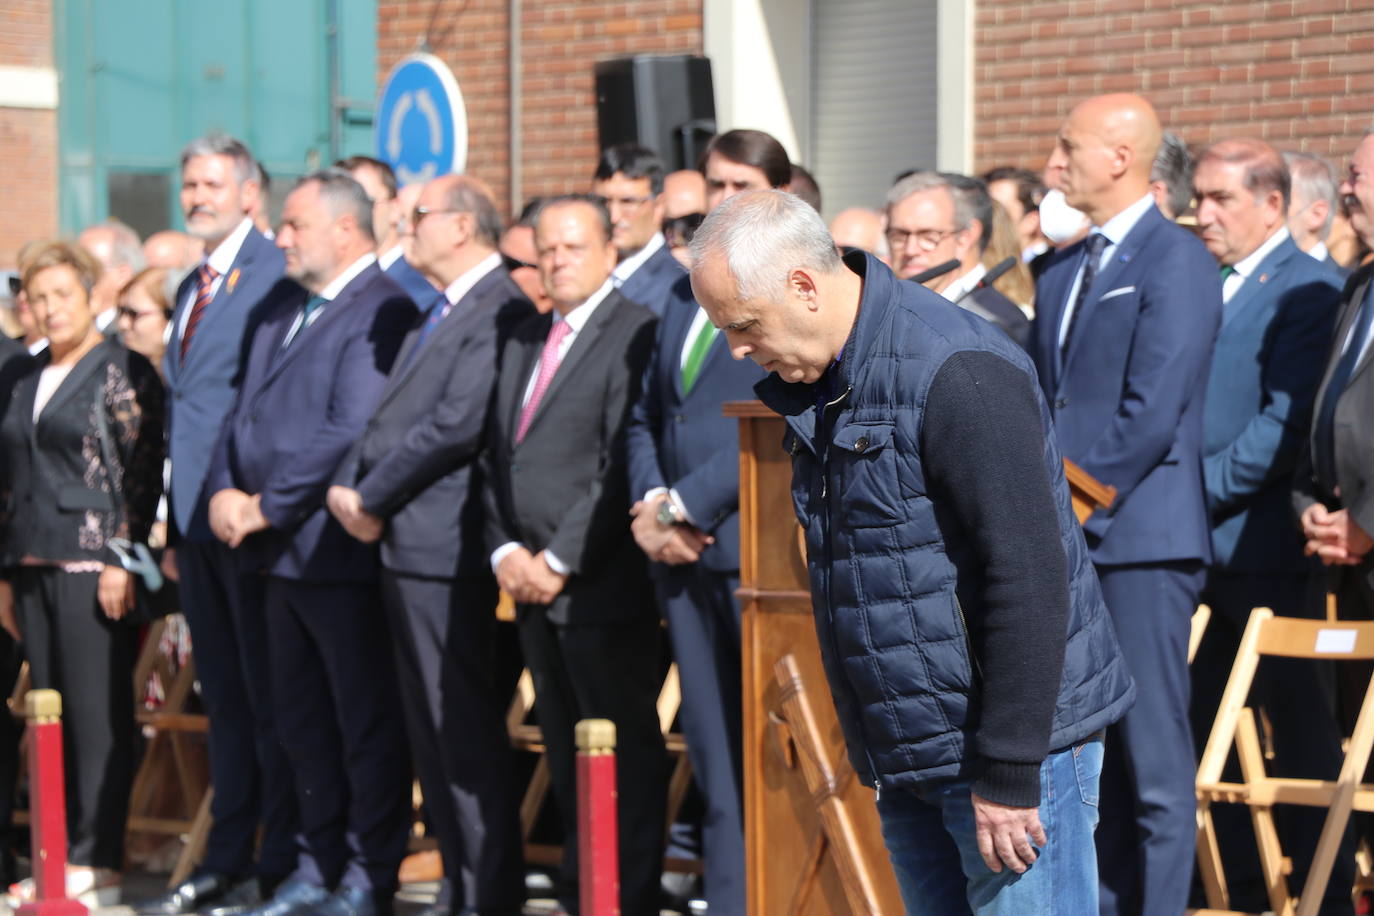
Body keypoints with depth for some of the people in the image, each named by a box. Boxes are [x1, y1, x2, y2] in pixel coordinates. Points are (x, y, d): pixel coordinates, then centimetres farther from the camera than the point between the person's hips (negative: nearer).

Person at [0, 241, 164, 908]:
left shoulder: (123, 373, -3)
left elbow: (142, 476, -9)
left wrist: (124, 560, -15)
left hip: (91, 568, -7)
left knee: (98, 713, -5)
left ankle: (97, 862, -3)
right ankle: (56, 858, 9)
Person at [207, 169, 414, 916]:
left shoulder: (381, 313, -13)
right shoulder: (281, 308, 16)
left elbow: (351, 432, -21)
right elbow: (245, 412, 17)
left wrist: (267, 508, -17)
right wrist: (225, 491, -1)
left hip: (343, 551, -9)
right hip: (281, 552, 9)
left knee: (367, 725, 0)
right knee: (300, 722, 14)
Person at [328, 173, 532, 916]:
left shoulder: (500, 311, -13)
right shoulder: (439, 316, 19)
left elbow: (459, 424, -21)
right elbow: (390, 416, 18)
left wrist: (372, 498, -12)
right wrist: (350, 485, 0)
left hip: (447, 548, -10)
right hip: (404, 547, 10)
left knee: (466, 729, -6)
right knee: (429, 729, 12)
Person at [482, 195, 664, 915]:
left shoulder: (634, 336, -9)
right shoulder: (523, 342, 17)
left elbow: (623, 469, -15)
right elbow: (495, 456, 17)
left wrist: (558, 561, -14)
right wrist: (505, 550, 2)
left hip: (602, 586, -8)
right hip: (534, 586, 8)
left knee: (623, 750, -1)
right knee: (565, 753, 12)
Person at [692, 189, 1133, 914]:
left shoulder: (958, 374, -19)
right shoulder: (814, 388, 11)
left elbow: (1028, 580, -22)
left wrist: (1007, 775, -21)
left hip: (1013, 745, -9)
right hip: (908, 764, 9)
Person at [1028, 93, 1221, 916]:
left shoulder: (1176, 262, -8)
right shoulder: (1062, 274, 18)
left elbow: (1151, 414, -15)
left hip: (1139, 539, -8)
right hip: (1067, 541, 8)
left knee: (1152, 759, -6)